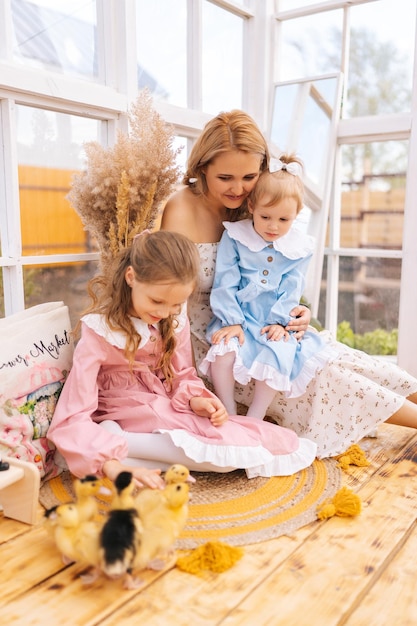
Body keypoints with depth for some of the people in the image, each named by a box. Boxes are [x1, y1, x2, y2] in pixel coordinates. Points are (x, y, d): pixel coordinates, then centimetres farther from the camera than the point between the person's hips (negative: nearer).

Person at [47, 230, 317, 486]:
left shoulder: (175, 317, -4)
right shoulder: (99, 332, -19)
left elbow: (182, 374, 6)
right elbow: (72, 419, -23)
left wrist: (194, 399, -16)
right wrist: (113, 465, -37)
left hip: (168, 408, 6)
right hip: (129, 417, -6)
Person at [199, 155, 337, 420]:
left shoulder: (300, 248, 2)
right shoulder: (234, 237, -4)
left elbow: (291, 290, 1)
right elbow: (225, 282, -8)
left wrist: (279, 321, -11)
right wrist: (231, 321, -15)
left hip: (274, 323, 1)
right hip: (237, 319, -1)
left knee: (278, 357, -25)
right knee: (222, 352, -26)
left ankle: (254, 420, -3)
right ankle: (229, 415, -1)